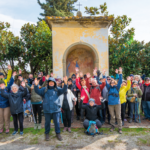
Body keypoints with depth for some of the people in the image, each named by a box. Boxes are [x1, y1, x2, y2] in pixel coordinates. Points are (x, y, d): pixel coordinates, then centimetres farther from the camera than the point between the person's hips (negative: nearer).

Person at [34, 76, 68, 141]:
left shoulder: (57, 89, 1)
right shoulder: (44, 89, 2)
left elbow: (64, 90, -14)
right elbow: (38, 91, -8)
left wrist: (65, 83, -31)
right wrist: (36, 85, -27)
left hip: (56, 109, 0)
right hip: (47, 110, 1)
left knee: (57, 122, 7)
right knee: (47, 122, 14)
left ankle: (58, 133, 27)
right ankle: (47, 134, 33)